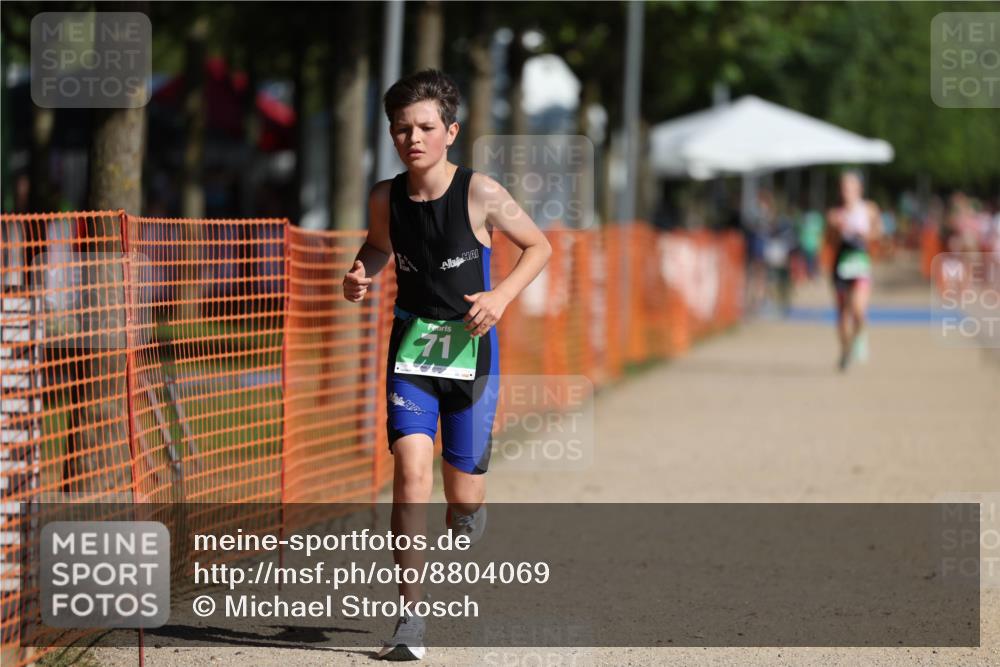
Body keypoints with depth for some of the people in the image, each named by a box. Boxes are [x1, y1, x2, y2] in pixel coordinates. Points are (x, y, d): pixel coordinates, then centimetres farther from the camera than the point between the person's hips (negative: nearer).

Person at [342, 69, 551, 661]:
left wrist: (501, 296, -14)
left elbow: (540, 246, 0)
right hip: (410, 346, 2)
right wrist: (360, 277, -2)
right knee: (412, 469, -19)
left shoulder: (479, 193, -12)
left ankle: (473, 523, 46)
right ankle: (411, 616, -16)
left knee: (463, 501, 5)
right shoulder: (385, 198, -2)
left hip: (470, 348, -1)